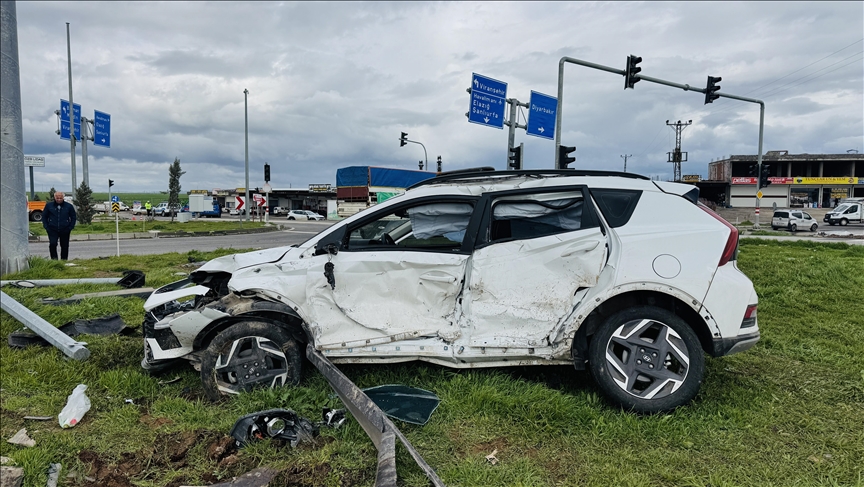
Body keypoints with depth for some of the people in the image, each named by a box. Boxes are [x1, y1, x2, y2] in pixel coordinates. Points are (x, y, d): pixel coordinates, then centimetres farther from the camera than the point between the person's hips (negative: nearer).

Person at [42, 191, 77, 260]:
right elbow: (44, 216, 12)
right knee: (52, 244, -16)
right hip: (52, 230, 0)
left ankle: (64, 260, 17)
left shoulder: (69, 206, 2)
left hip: (65, 231, 1)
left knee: (64, 246, 6)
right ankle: (54, 258, -3)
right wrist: (46, 227, 2)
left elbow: (74, 217, 9)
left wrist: (70, 227, 0)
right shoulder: (49, 205, 3)